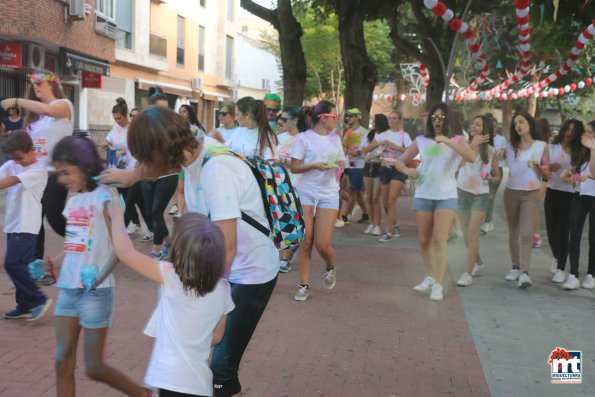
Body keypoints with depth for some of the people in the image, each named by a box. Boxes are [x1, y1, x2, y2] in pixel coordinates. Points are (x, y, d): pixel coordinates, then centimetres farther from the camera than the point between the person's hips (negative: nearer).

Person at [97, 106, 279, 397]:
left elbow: (226, 246, -31)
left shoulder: (216, 170, -29)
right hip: (226, 267, 8)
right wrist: (132, 175, 12)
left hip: (251, 273, -8)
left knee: (221, 368, -6)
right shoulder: (194, 151, -6)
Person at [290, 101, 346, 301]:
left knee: (322, 244, -7)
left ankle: (331, 267, 26)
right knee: (305, 242, -3)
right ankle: (304, 285, 9)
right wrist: (315, 166, -20)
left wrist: (340, 165, -5)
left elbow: (341, 163, 19)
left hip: (329, 196, 2)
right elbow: (294, 167, -5)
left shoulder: (335, 138, 11)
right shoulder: (304, 138, -3)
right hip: (306, 193, -2)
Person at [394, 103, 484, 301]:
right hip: (423, 195, 3)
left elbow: (471, 157, -23)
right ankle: (430, 277, 29)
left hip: (446, 196, -3)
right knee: (424, 240, 10)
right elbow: (399, 161, 9)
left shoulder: (456, 139, -3)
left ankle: (438, 285, -5)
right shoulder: (421, 140, 4)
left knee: (439, 239, -12)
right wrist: (407, 170, -14)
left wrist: (446, 140, -27)